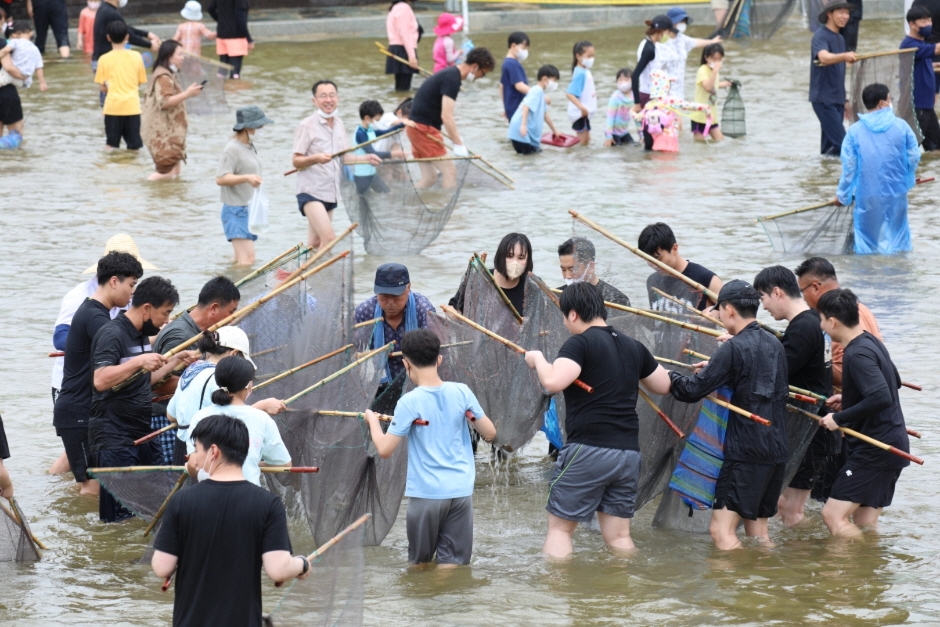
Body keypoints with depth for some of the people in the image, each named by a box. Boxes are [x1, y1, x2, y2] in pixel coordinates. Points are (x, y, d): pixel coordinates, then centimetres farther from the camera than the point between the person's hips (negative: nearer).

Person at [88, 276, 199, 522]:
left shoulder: (142, 335, 14)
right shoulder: (112, 334, -17)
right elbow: (100, 380, -29)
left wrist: (176, 361, 12)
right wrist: (138, 361, -32)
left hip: (140, 434, 10)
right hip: (114, 439, -10)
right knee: (118, 516, -7)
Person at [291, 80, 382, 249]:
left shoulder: (339, 125, 10)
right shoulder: (307, 126, -11)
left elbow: (344, 157, 20)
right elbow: (296, 161, -11)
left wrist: (366, 159, 4)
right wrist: (315, 158, -30)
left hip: (330, 193, 7)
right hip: (311, 192, -7)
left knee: (315, 244, 10)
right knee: (329, 238, -21)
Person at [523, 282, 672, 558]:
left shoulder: (580, 343, -8)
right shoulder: (633, 346, 13)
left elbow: (553, 382, -23)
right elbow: (663, 385, 25)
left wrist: (537, 359, -3)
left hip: (587, 450, -6)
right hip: (628, 452, 6)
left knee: (560, 527, 1)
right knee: (618, 536, 10)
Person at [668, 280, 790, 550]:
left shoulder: (734, 348, -13)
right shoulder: (775, 345, 11)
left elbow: (692, 391, -14)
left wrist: (669, 376, 5)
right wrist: (714, 368, 27)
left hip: (745, 452, -8)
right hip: (776, 450, 8)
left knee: (721, 530, -10)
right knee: (758, 529, 16)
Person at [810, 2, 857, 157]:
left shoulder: (840, 39, 15)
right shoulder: (821, 36, -12)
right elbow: (824, 57, -33)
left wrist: (844, 100, 23)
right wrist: (844, 56, -52)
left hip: (837, 99, 8)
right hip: (823, 99, -8)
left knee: (831, 144, 7)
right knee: (842, 144, -16)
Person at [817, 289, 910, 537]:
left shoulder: (858, 354, -20)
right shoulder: (871, 342, 10)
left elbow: (881, 398, -31)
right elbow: (893, 382, 25)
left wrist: (840, 418, -21)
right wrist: (848, 399, 19)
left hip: (875, 449, -10)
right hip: (892, 444, 10)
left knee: (834, 515, -11)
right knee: (865, 525, 13)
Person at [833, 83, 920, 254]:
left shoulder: (855, 131, -6)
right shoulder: (901, 126, -5)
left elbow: (849, 167, -4)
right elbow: (914, 157, -1)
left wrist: (842, 195, 7)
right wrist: (907, 180, 18)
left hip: (867, 196, -1)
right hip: (896, 195, 1)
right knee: (896, 232, 12)